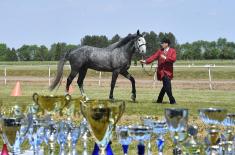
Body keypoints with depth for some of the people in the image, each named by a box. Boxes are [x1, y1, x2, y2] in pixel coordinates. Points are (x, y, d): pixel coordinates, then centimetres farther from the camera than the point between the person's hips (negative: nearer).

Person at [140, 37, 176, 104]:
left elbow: (173, 59, -12)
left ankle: (159, 100, 23)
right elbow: (153, 57, -2)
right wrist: (145, 61, -14)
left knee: (165, 86, 7)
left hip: (168, 71, 1)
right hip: (162, 71, -1)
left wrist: (165, 58, -22)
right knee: (167, 86, -12)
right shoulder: (160, 51, 8)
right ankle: (172, 100, -4)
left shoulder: (172, 51, 4)